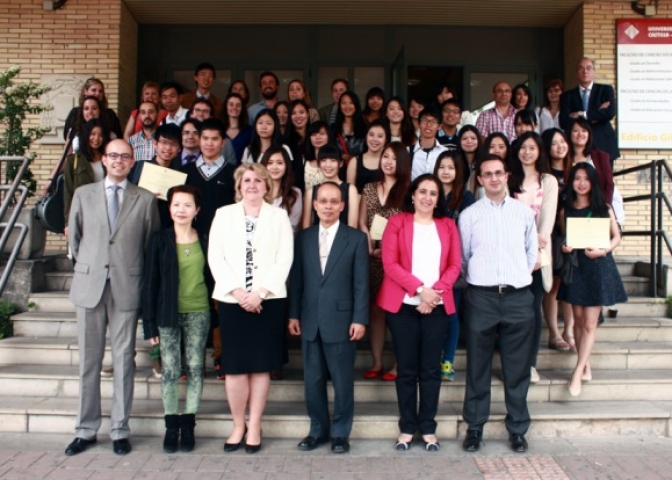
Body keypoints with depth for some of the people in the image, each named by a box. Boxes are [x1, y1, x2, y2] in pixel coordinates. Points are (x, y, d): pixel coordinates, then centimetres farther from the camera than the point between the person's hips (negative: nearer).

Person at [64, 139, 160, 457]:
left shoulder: (145, 199, 4)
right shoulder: (83, 194, 9)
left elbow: (152, 244, 6)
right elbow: (74, 237, 14)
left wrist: (133, 273, 4)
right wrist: (87, 267, 11)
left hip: (126, 287, -1)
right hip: (89, 286, 2)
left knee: (124, 360, 4)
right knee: (88, 360, 7)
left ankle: (120, 431, 14)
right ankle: (86, 430, 18)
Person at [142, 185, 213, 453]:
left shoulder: (204, 241, 5)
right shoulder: (159, 240, 0)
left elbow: (210, 278, 8)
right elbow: (150, 282, -1)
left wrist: (214, 315, 0)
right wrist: (150, 323, -5)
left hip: (198, 313, 1)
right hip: (168, 314, -1)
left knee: (195, 368, 4)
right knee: (170, 370, 1)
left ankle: (188, 426, 15)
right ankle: (171, 427, 13)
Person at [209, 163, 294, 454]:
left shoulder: (279, 216, 7)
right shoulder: (224, 214, 9)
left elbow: (284, 258, -2)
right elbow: (215, 257, 1)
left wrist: (260, 292, -13)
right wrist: (237, 291, -11)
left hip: (268, 301, -1)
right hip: (232, 301, 1)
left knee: (261, 365, 4)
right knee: (234, 366, 2)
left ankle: (254, 427, 14)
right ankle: (238, 425, 16)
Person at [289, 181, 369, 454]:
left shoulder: (356, 238, 1)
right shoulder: (303, 238, 9)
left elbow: (361, 283, -3)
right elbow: (296, 279, 9)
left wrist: (360, 319, -9)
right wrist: (293, 314, 4)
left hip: (341, 321, -3)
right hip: (310, 321, 3)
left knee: (342, 381, 5)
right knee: (312, 380, 10)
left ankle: (340, 433, 19)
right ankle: (318, 429, 25)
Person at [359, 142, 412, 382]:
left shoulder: (407, 190, 1)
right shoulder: (369, 189, 13)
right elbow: (361, 223, 11)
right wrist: (371, 246, -4)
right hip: (373, 256, 4)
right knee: (375, 308, 5)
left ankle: (398, 363, 8)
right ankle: (376, 362, 12)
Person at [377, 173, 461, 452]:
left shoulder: (448, 225, 11)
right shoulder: (397, 222, 3)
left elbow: (454, 265, 5)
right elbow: (390, 263, -6)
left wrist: (436, 292, -10)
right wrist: (419, 288, -15)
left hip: (437, 305, 2)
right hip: (403, 304, -2)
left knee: (431, 369, 5)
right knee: (406, 369, 3)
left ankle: (428, 428, 15)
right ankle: (407, 427, 14)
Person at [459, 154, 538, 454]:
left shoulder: (524, 212, 8)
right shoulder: (469, 215, 3)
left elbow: (532, 252, 14)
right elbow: (463, 258, 9)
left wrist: (519, 277, 12)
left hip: (518, 296, 1)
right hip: (481, 297, -1)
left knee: (517, 368, 8)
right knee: (478, 367, 6)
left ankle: (517, 429, 20)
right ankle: (474, 427, 17)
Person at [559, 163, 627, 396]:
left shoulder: (603, 208, 0)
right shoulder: (566, 210, 6)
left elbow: (616, 236, 3)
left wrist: (603, 250, -15)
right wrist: (565, 247, -9)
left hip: (598, 266, -2)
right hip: (575, 266, 3)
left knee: (589, 323, -4)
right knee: (578, 320, 6)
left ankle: (578, 372, -1)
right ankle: (586, 366, 18)